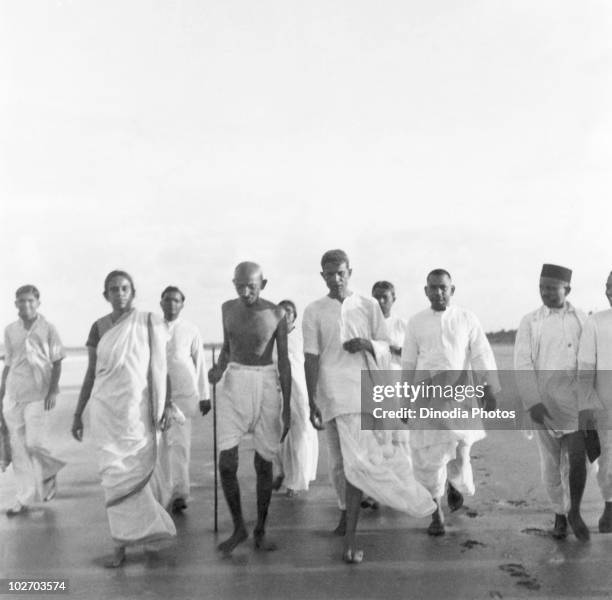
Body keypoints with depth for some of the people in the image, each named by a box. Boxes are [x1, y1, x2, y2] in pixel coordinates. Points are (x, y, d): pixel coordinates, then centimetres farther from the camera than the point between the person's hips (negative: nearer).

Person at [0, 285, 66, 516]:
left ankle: (49, 473, 21)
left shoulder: (48, 329, -1)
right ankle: (24, 498, 14)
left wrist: (53, 391, -9)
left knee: (34, 442, -11)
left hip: (38, 394, -4)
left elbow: (57, 363, 0)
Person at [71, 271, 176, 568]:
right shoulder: (99, 327, 6)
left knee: (142, 470, 2)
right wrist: (77, 414, 8)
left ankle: (149, 534, 22)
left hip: (139, 409, -2)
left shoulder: (149, 323, -1)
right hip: (106, 410, 2)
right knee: (114, 474, 1)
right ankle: (121, 543, 11)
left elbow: (160, 368, 1)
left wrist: (166, 405, -5)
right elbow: (91, 373, 10)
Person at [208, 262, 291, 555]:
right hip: (234, 384, 2)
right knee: (227, 463, -7)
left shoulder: (276, 314, -6)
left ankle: (260, 530, 23)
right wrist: (219, 368, -7)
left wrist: (287, 408, -4)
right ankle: (238, 527, 15)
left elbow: (285, 362, -3)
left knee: (264, 463, 5)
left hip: (266, 385, -2)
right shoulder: (228, 308, 3)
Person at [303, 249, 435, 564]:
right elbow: (311, 358, 1)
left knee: (355, 461, -4)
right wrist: (311, 403, -4)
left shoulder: (368, 305, 7)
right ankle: (347, 513, 32)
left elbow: (385, 347, 11)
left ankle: (350, 534, 6)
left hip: (366, 390, 1)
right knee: (341, 461, 6)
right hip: (333, 393, 0)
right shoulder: (314, 311, 3)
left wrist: (367, 344, -12)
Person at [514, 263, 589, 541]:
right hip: (544, 404, 0)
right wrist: (532, 403, -16)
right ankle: (559, 514, 29)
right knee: (551, 463, 9)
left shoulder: (583, 320, 3)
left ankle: (575, 511, 12)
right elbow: (522, 365, -6)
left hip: (577, 403, 0)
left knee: (577, 460, -12)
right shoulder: (529, 323, 0)